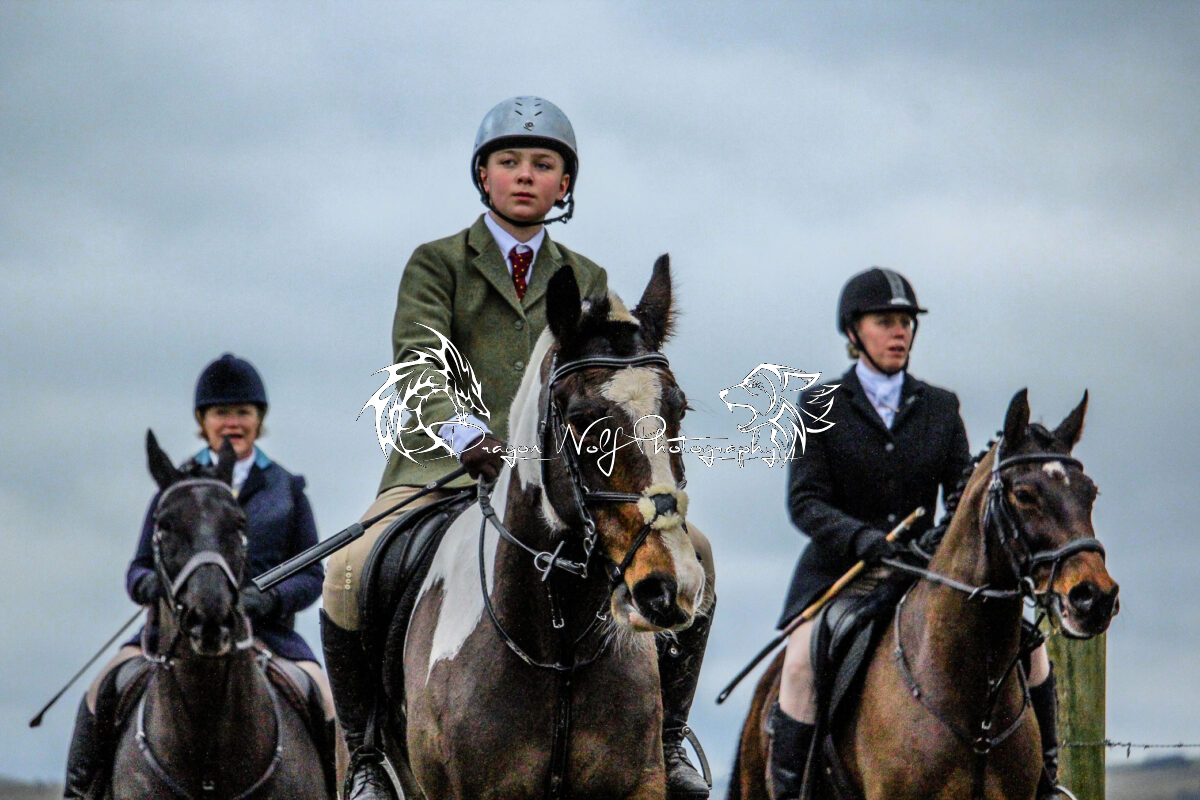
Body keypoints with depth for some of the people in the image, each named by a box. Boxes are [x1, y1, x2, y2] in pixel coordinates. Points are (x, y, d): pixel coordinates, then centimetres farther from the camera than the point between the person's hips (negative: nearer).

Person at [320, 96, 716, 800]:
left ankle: (666, 738, -2)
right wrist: (462, 431, -31)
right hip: (442, 470, -3)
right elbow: (420, 358, -11)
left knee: (690, 551, -16)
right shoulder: (437, 263, 7)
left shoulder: (586, 281, 19)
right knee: (351, 573, -30)